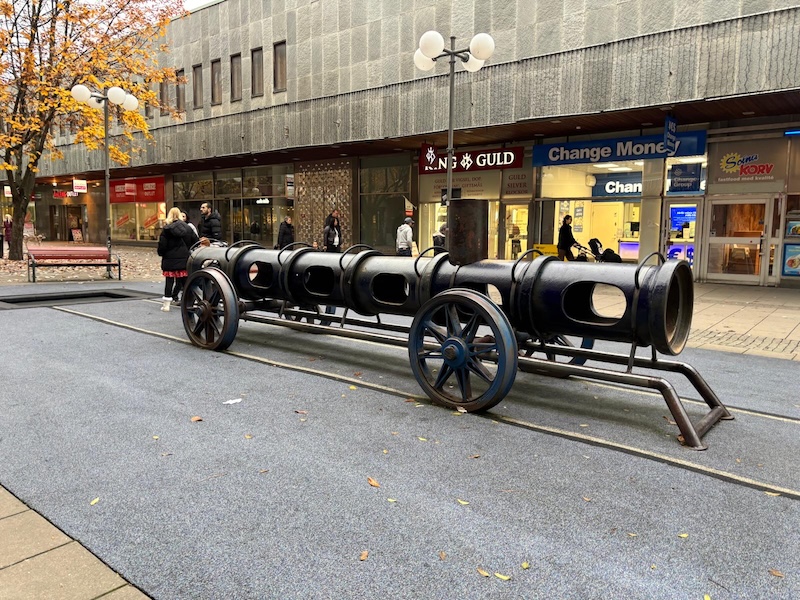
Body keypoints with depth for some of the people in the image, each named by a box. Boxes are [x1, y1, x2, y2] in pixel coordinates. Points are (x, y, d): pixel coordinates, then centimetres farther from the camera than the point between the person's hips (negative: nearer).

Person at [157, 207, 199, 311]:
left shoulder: (166, 229, -7)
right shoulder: (187, 228, 2)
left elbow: (162, 245, -8)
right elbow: (195, 241, 5)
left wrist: (161, 254, 10)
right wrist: (189, 252, 16)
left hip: (170, 260, -2)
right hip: (184, 259, 2)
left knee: (169, 281, 2)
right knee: (185, 280, 11)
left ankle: (166, 304, 2)